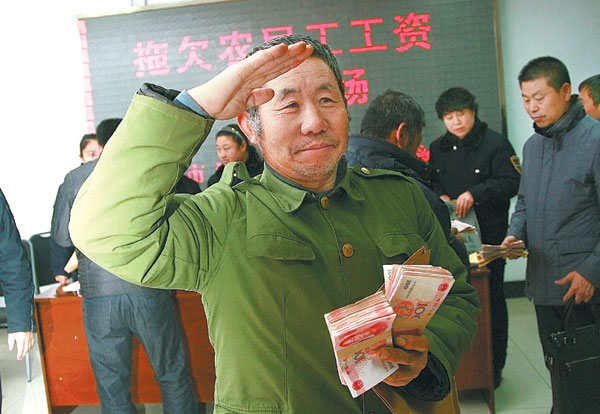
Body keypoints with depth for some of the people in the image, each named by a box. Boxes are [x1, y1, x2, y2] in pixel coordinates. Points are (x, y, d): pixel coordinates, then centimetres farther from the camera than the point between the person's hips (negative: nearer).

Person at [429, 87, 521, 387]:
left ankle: (494, 365, 17)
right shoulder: (437, 148, 13)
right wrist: (440, 196, -4)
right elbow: (430, 183, 17)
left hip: (489, 237, -4)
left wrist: (475, 193, -20)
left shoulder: (495, 143, -4)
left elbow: (511, 182, -10)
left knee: (491, 300, 4)